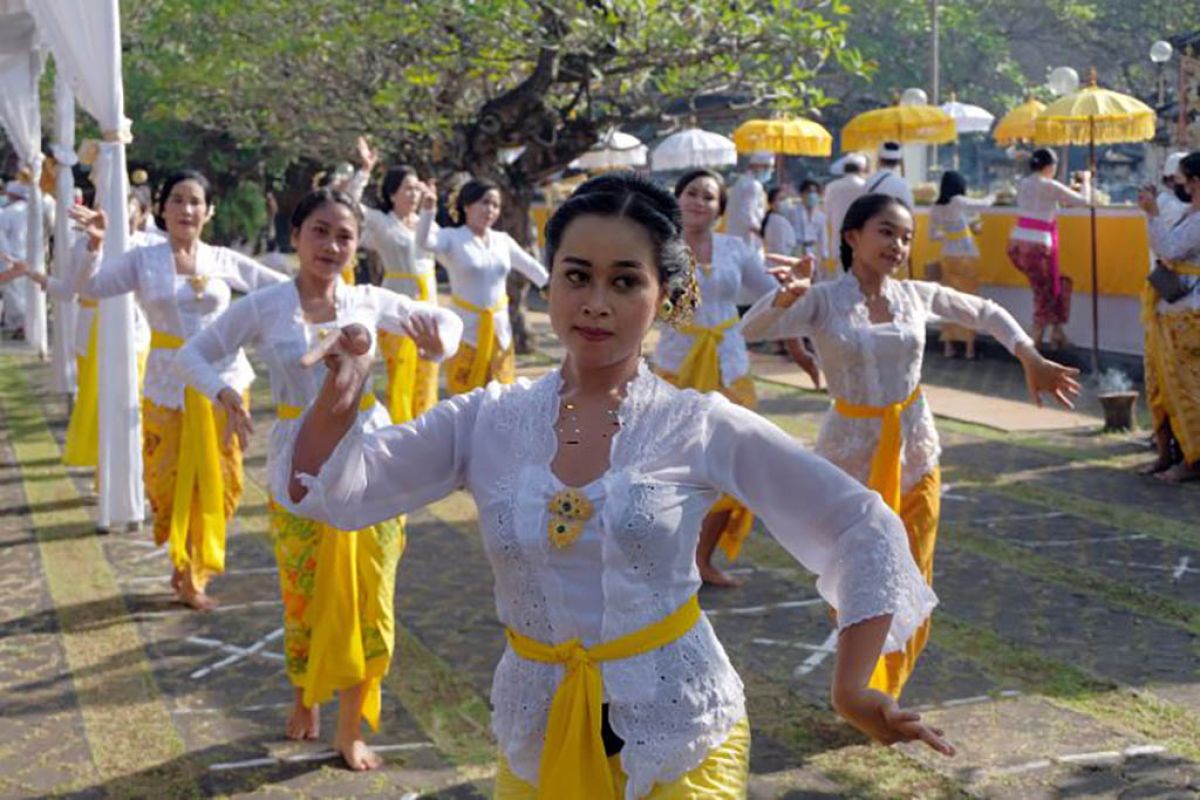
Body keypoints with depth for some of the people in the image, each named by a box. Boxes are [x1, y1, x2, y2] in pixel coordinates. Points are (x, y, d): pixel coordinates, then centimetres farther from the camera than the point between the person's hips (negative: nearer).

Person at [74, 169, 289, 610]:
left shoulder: (224, 260, 3)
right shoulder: (143, 259, 0)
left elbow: (281, 286, 6)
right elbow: (88, 288, -7)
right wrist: (94, 245, -21)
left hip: (223, 379, 1)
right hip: (169, 382, -1)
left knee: (218, 481, 4)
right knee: (168, 479, 2)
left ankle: (194, 570, 23)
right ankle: (186, 565, 28)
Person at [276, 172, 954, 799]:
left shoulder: (704, 426, -9)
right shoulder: (489, 421, -3)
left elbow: (863, 527, -7)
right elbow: (329, 491, -5)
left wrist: (853, 689, -10)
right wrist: (338, 403, -24)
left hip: (682, 736, -2)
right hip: (537, 737, 3)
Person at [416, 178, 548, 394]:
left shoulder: (502, 240, 8)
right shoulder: (452, 238, -6)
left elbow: (532, 268, 16)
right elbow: (424, 241, -26)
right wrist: (427, 210, -43)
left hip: (500, 332, 5)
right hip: (466, 332, -5)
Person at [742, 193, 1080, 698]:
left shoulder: (917, 296, 1)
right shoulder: (822, 301, -10)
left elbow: (987, 314, 15)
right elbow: (750, 330, -23)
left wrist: (1032, 360, 3)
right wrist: (785, 297, -42)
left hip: (915, 455, 4)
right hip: (851, 459, -4)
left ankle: (887, 693, 31)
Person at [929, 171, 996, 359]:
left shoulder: (935, 209, 2)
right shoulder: (958, 202, -12)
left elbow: (932, 235, 11)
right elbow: (984, 204, 2)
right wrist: (993, 196, 23)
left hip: (948, 256, 4)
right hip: (967, 256, -4)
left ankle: (948, 346, 8)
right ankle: (969, 347, 6)